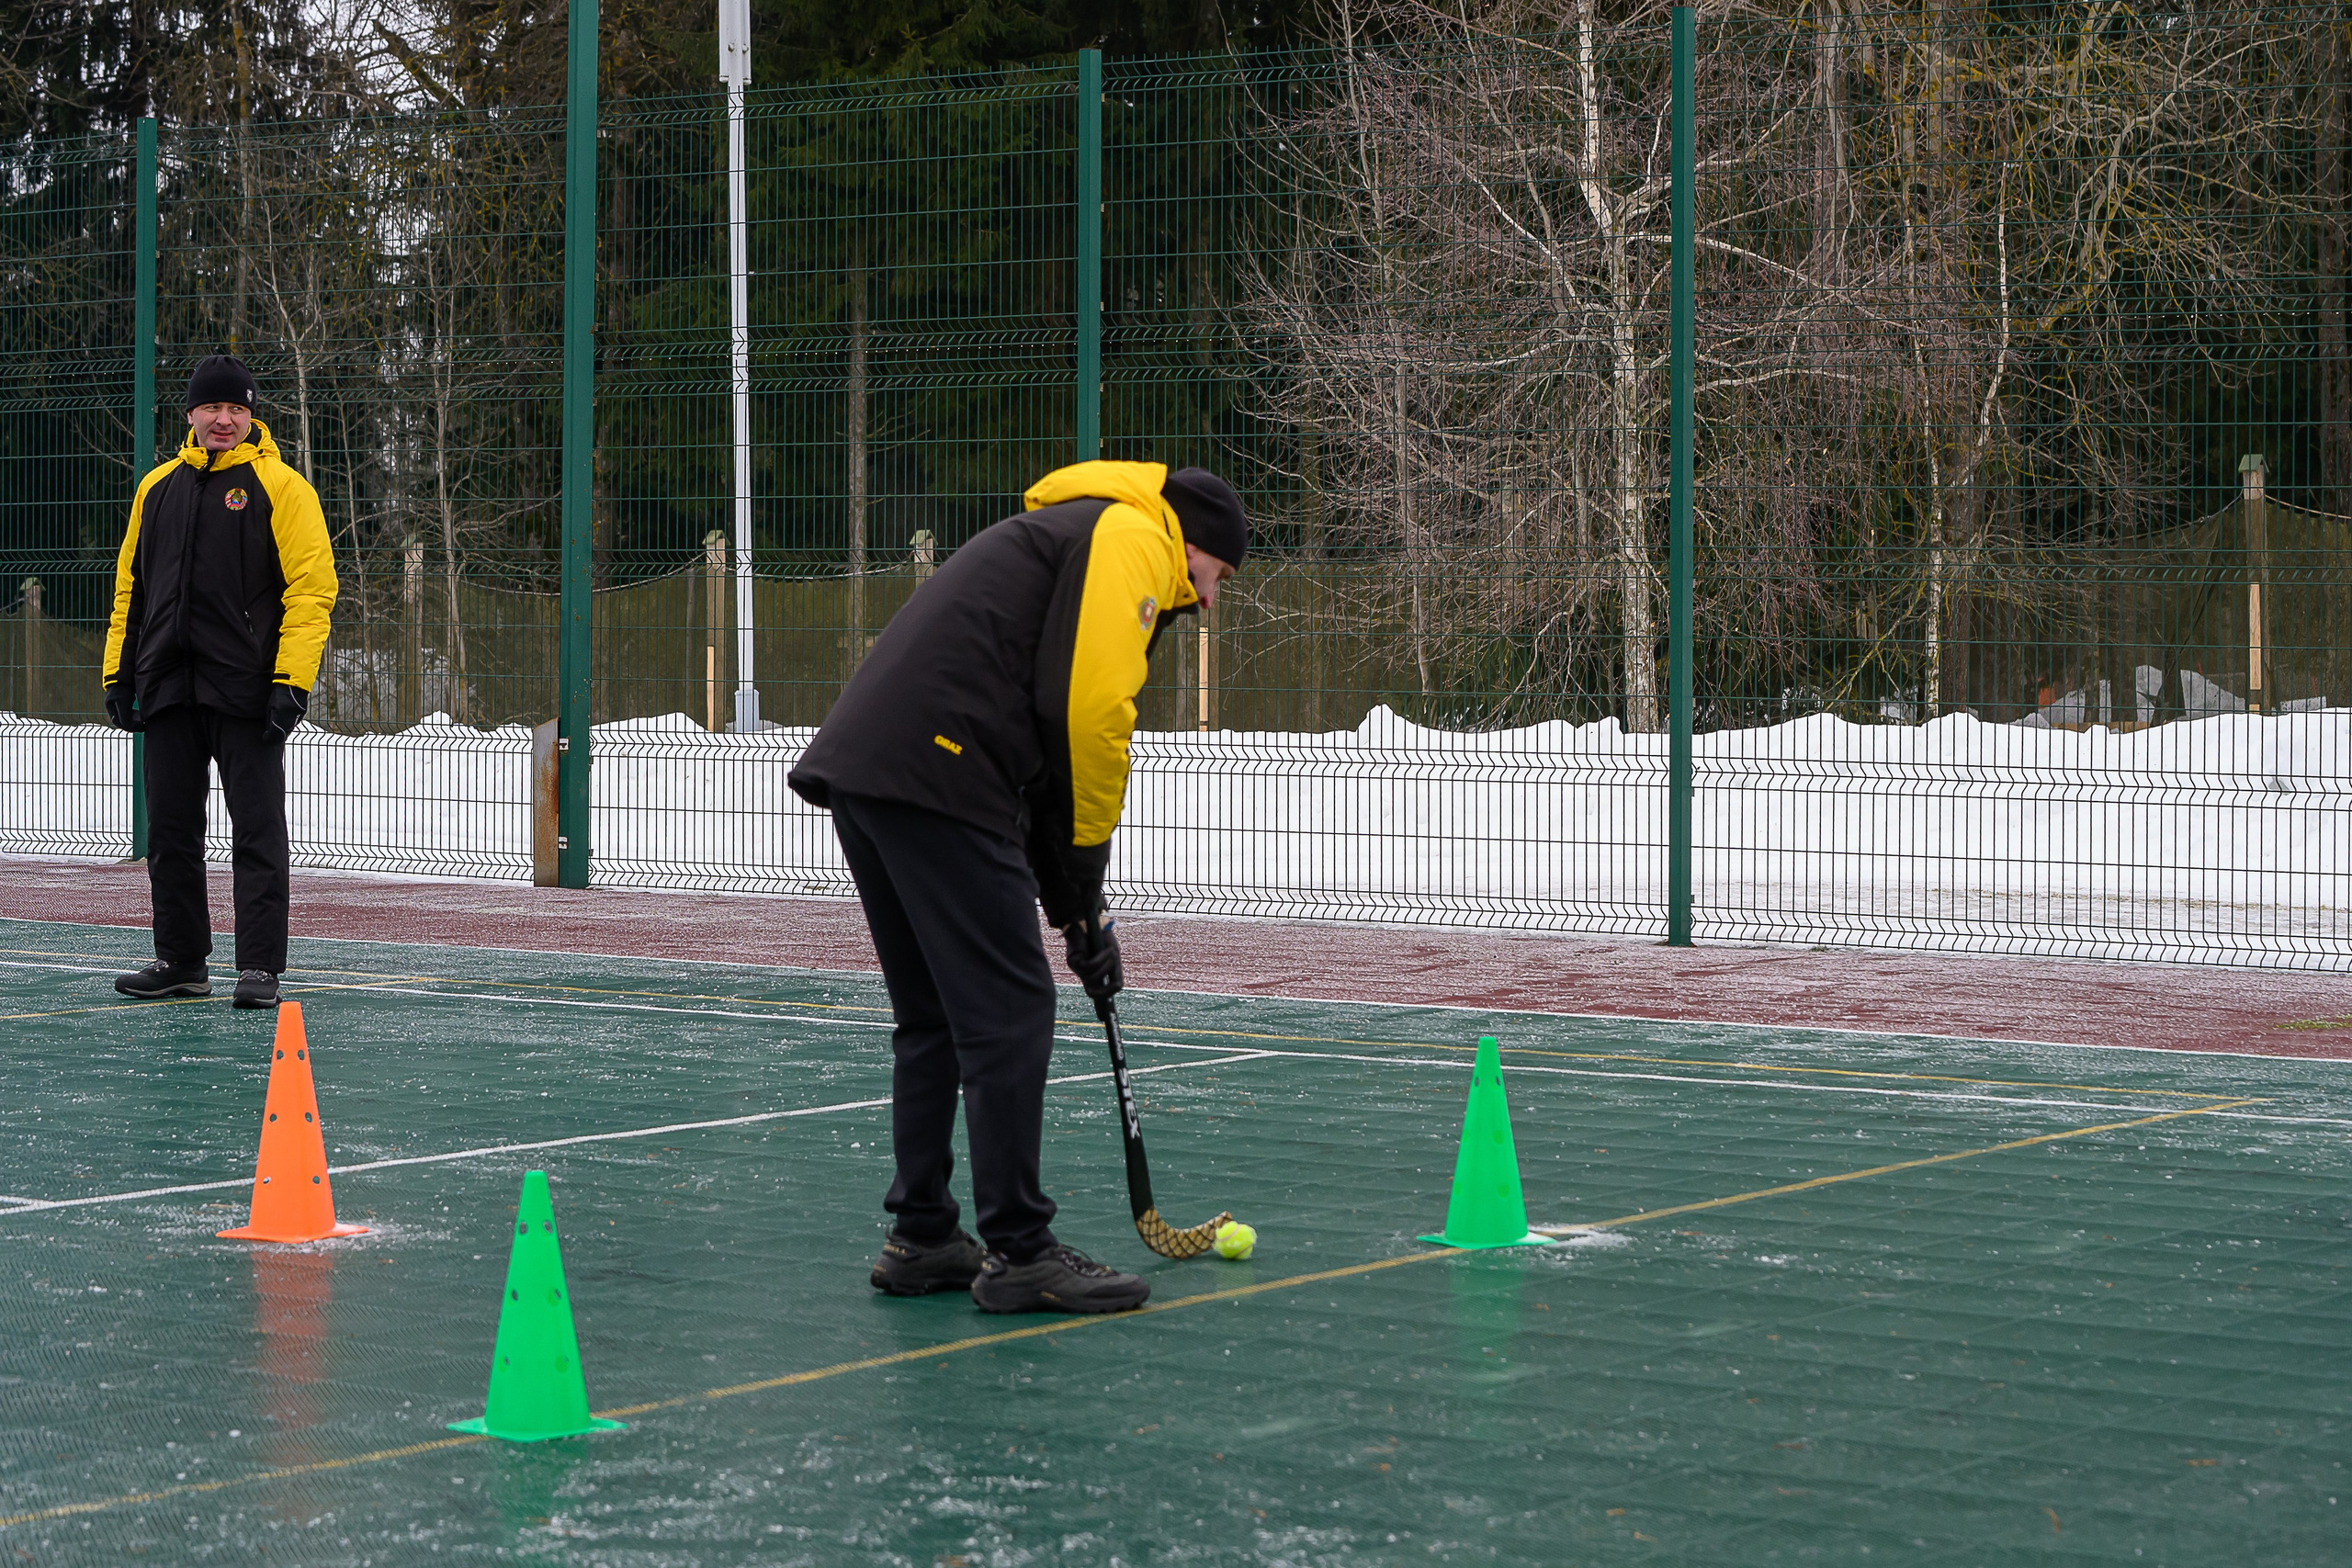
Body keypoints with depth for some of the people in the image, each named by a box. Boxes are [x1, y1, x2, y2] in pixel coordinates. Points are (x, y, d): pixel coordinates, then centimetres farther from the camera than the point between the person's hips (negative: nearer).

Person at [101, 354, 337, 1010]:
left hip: (246, 690, -5)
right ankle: (181, 961, 18)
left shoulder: (280, 487, -2)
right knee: (170, 830, 8)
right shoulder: (158, 488, 15)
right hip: (167, 687, 5)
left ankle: (260, 968, -1)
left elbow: (310, 587, -7)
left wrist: (291, 680, -15)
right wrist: (119, 673, 11)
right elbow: (130, 585, 19)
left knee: (257, 829, -4)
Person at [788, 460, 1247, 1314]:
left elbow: (1047, 734, 30)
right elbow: (1091, 713, -13)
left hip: (860, 766, 10)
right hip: (934, 773, -10)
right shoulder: (1133, 539, 1)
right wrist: (1085, 870, -1)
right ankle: (1019, 1254, 0)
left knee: (932, 1015, 19)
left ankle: (921, 1237, 24)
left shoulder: (1072, 534, 31)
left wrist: (1072, 905, 26)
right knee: (1009, 1012, -4)